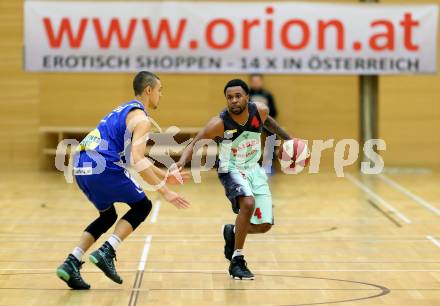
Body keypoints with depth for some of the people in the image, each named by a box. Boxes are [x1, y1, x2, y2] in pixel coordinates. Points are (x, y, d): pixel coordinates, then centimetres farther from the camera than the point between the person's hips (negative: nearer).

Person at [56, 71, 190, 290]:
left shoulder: (124, 110, 27)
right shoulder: (141, 118, -4)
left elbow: (136, 156, 35)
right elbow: (137, 160, -16)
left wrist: (165, 176, 34)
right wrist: (164, 191, -14)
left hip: (80, 168, 9)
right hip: (102, 167, -9)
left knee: (108, 217, 24)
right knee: (142, 206, 10)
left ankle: (72, 263, 9)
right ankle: (106, 253, -5)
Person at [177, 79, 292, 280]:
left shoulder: (260, 110, -13)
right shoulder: (219, 123, -25)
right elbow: (194, 143, -22)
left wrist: (287, 139, 17)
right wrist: (181, 162, -40)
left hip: (254, 169, 5)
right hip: (231, 170, -5)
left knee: (264, 225, 3)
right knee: (248, 203, -34)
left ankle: (232, 232, 35)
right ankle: (237, 261, -22)